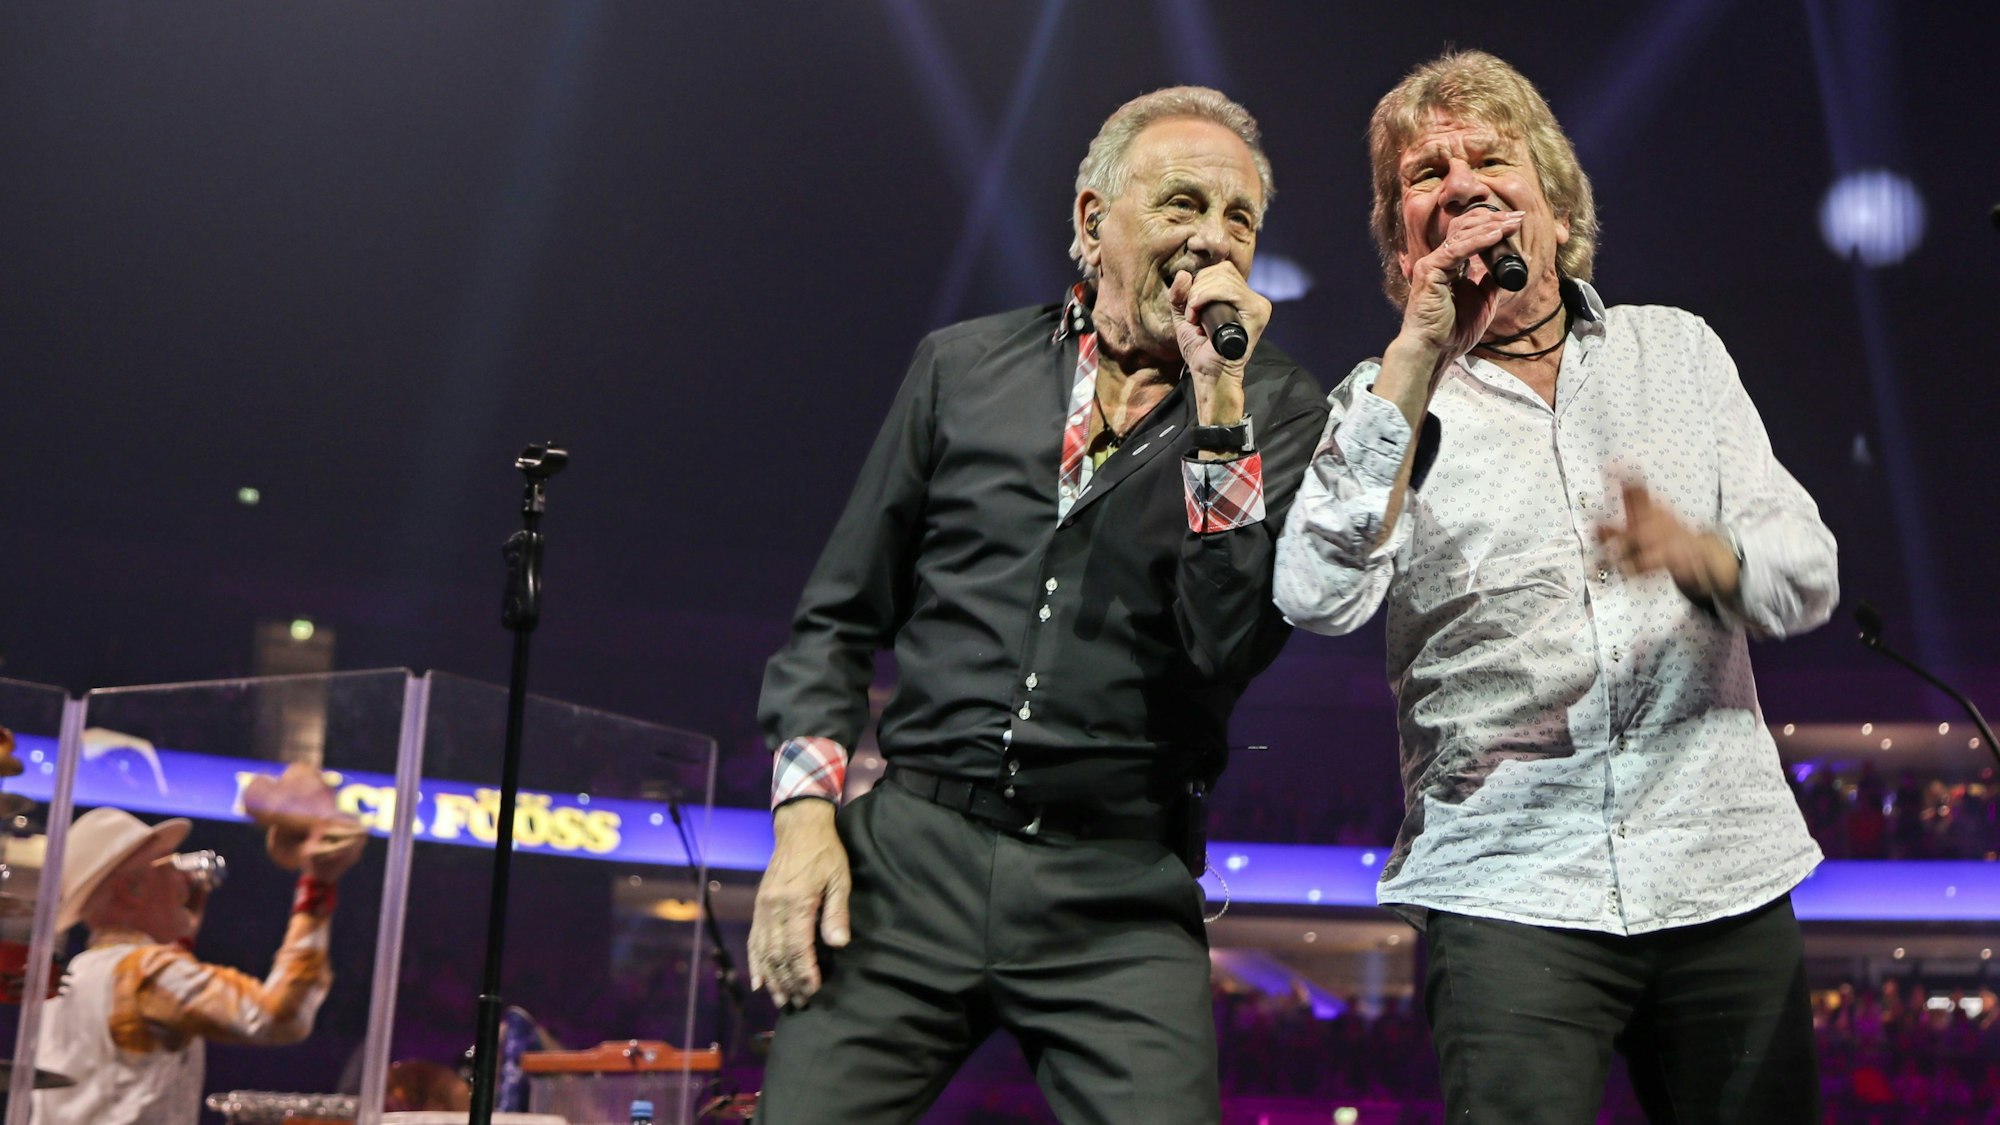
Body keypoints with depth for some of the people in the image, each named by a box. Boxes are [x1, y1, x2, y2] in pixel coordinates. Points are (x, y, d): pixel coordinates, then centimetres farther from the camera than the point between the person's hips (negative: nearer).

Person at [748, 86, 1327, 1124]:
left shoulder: (1275, 410, 3)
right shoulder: (964, 366, 8)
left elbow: (1230, 647, -11)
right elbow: (840, 618, 12)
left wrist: (1217, 401, -14)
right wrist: (805, 808, 0)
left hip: (1119, 897, -1)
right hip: (907, 853, 1)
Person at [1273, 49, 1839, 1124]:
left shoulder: (1675, 349, 12)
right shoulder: (1391, 400, 4)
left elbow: (1807, 578, 5)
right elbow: (1317, 598, -15)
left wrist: (1693, 552, -18)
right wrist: (1419, 352, -14)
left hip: (1724, 874, 3)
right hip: (1508, 886, -2)